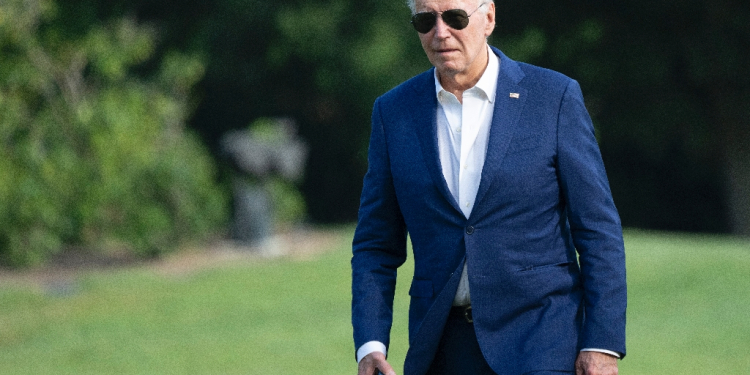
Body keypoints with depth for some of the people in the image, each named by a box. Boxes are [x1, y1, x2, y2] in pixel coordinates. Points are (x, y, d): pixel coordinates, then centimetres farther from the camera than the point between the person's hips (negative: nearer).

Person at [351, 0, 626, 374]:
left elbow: (598, 230, -2)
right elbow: (377, 245, 8)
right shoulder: (395, 112, 6)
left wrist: (602, 343, -9)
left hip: (541, 343, -4)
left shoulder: (554, 98, -3)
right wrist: (369, 345, -5)